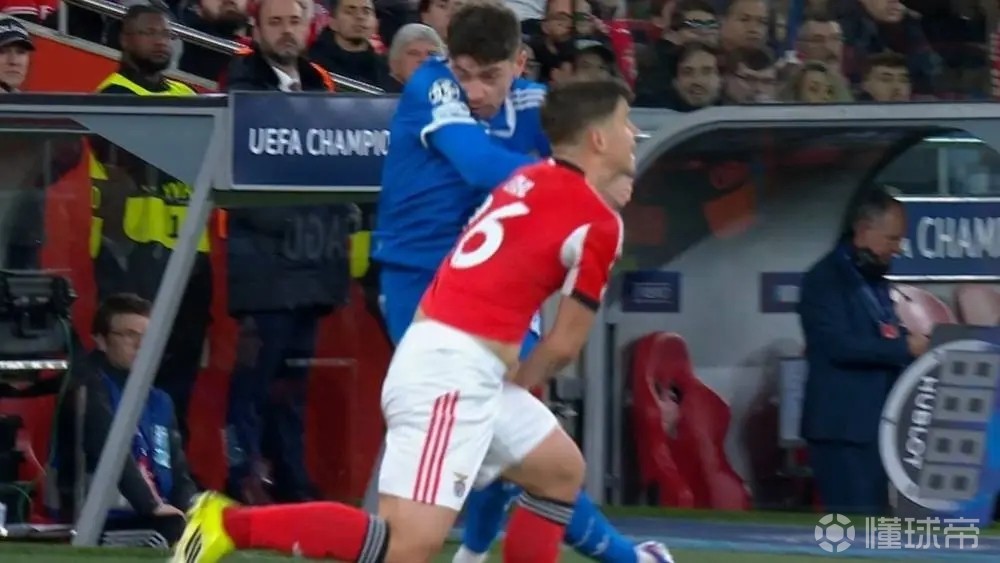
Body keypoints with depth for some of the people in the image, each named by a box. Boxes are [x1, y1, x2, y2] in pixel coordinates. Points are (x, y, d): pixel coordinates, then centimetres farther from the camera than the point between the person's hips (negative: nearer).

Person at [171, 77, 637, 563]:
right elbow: (565, 345, 0)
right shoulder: (598, 222, -7)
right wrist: (518, 383, 16)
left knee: (562, 472, 23)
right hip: (455, 372, -10)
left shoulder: (532, 181, 16)